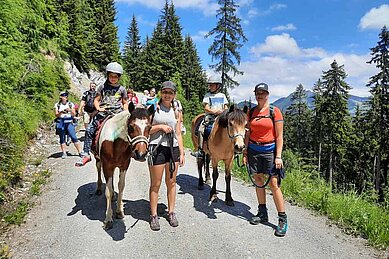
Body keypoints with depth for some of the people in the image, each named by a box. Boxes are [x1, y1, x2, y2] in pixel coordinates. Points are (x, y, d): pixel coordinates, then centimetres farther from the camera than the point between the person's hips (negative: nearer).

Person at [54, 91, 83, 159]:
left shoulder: (71, 104, 8)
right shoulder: (57, 105, 7)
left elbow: (74, 114, 4)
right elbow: (56, 115, 1)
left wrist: (70, 110, -15)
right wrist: (61, 112, -18)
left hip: (69, 123, -1)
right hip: (60, 123, 1)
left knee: (74, 137, -7)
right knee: (62, 138, 4)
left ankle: (80, 152, -5)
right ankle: (64, 153, 12)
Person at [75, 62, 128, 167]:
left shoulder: (122, 89, 10)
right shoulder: (102, 87, 10)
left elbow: (125, 103, 17)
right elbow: (96, 100, 14)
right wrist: (98, 108, -5)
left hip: (117, 113, 0)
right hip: (103, 113, 1)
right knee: (89, 130, -10)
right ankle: (86, 154, -3)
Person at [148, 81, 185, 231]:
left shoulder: (176, 112, 11)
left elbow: (178, 134, 12)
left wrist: (182, 153, 6)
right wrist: (160, 126, -14)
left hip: (173, 148, 4)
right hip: (157, 147, -4)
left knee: (171, 182, 12)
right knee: (155, 184, 4)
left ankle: (171, 212, 26)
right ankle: (153, 215, 17)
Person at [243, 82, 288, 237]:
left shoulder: (274, 111, -5)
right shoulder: (251, 112, 7)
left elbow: (279, 136, -7)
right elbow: (248, 133, 10)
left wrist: (278, 156, -12)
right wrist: (245, 152, 6)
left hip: (270, 150, -4)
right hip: (254, 150, 5)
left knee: (274, 184, -6)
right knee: (258, 180, 12)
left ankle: (282, 219, 6)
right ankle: (262, 214, 27)